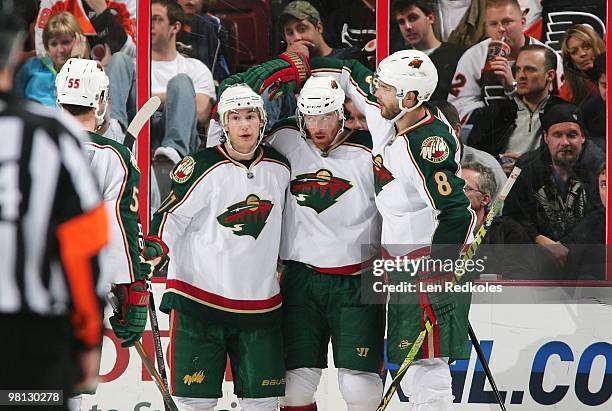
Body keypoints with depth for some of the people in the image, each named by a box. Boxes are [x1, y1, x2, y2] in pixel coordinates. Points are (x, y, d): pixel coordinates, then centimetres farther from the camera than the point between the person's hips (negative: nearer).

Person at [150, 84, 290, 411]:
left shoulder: (279, 168, 6)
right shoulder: (202, 167, -10)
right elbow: (169, 218, -7)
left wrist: (280, 265, 22)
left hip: (261, 303, 4)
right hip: (200, 296, -4)